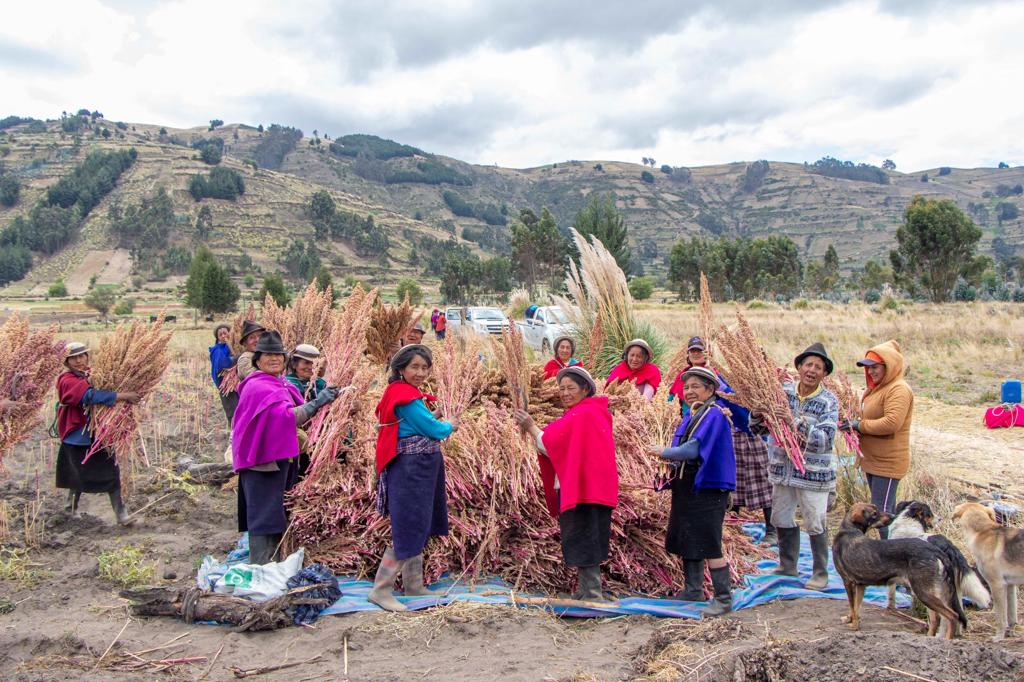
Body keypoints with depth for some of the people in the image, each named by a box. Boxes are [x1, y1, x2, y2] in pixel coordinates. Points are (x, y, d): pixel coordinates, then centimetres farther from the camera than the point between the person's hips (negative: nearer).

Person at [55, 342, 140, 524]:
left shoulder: (93, 375, 3)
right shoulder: (67, 381, -15)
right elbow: (90, 396, -31)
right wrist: (122, 396, -33)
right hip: (78, 439, -4)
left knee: (111, 473, 1)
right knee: (80, 477, 12)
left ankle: (121, 514, 7)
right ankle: (71, 510, 36)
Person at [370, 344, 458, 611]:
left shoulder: (407, 393, 14)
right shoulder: (406, 396, -17)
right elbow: (433, 429, -16)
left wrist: (434, 420, 2)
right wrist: (449, 426, 3)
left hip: (420, 468, 11)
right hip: (411, 468, -11)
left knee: (420, 529, 17)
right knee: (409, 530, -8)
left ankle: (413, 585, 27)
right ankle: (380, 589, -1)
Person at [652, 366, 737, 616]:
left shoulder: (714, 414, -15)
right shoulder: (691, 415, 12)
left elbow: (693, 450, -24)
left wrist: (664, 452, -12)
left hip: (708, 488, -9)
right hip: (686, 486, 9)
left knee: (709, 546, -6)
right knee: (687, 541, 16)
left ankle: (724, 599, 4)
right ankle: (693, 591, 30)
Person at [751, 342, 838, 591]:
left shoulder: (829, 401, -8)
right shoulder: (782, 391, 0)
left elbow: (825, 439, -20)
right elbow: (758, 428, 3)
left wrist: (796, 423, -31)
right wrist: (758, 413, -19)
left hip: (813, 473, -4)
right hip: (782, 469, 4)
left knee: (815, 524, 4)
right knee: (781, 519, 15)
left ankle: (821, 573, 22)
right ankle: (787, 566, 34)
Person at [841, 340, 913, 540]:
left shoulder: (899, 390, -18)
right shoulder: (877, 387, 13)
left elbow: (891, 423, -29)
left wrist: (860, 425, -19)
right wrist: (855, 423, 6)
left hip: (888, 463, -10)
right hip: (873, 461, 10)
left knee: (882, 511, -9)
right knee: (885, 510, 18)